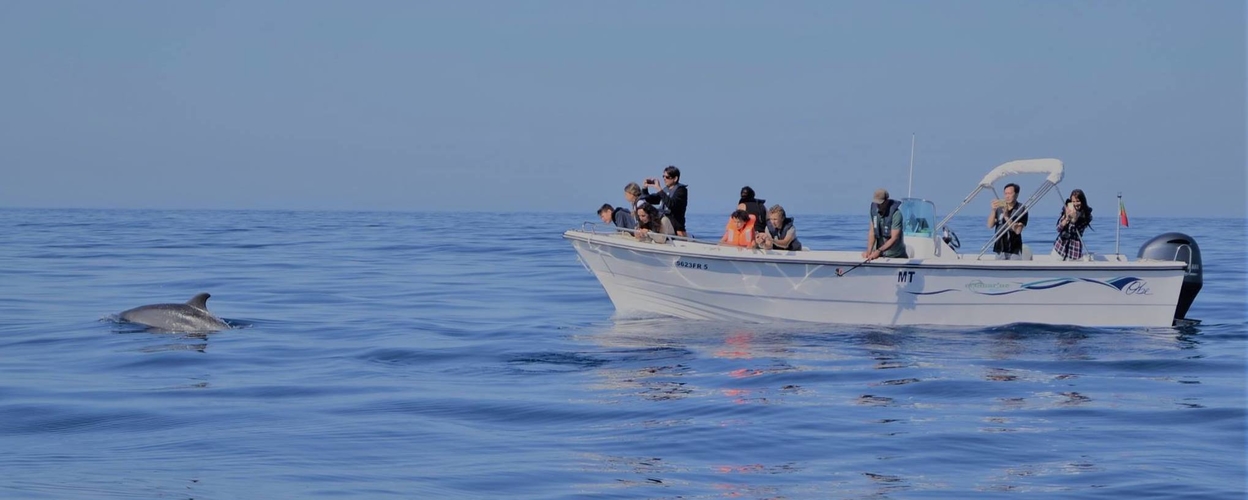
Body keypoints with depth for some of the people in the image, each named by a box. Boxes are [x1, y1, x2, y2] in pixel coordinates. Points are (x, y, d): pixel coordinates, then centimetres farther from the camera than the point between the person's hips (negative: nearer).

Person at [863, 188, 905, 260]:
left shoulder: (896, 214, -19)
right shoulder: (874, 209, -2)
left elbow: (894, 238, -22)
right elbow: (872, 232, 1)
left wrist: (879, 251, -28)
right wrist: (869, 251, -10)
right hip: (880, 254, 4)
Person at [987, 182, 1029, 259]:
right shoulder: (999, 208, 6)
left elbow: (1018, 230, -14)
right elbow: (990, 225, -1)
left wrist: (1007, 217, -24)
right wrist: (993, 211, -17)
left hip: (1014, 250, -4)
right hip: (1000, 249, 4)